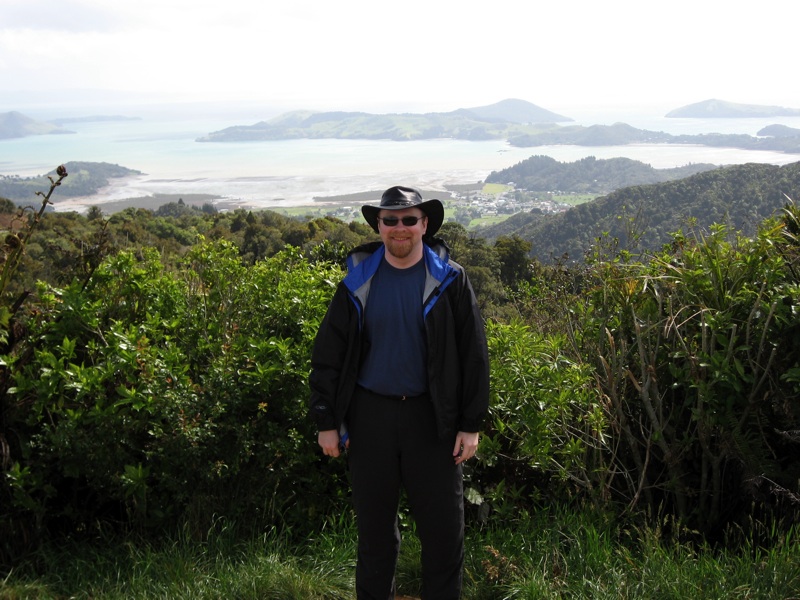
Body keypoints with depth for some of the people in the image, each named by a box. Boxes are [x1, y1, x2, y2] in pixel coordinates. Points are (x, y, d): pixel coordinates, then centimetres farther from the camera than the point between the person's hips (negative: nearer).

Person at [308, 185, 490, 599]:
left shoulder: (449, 281, -2)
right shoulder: (358, 281, 2)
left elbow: (473, 355, -1)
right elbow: (327, 354, 4)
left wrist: (471, 424, -5)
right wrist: (326, 422, 1)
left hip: (432, 417, -1)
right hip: (369, 414, 1)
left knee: (443, 529, 6)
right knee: (374, 525, 14)